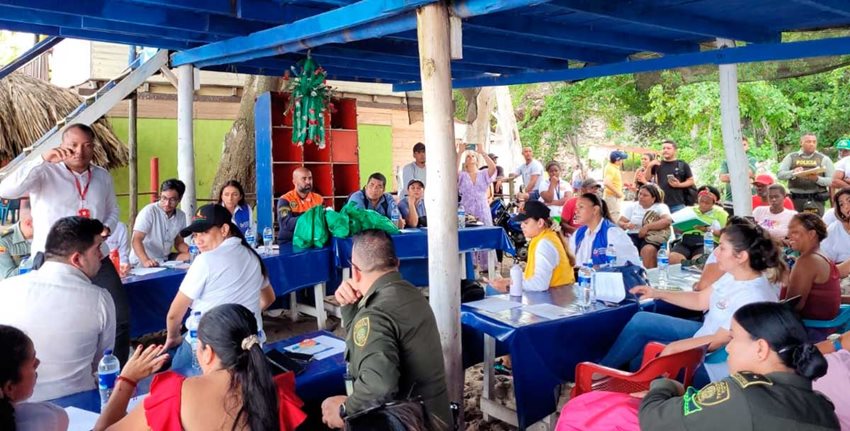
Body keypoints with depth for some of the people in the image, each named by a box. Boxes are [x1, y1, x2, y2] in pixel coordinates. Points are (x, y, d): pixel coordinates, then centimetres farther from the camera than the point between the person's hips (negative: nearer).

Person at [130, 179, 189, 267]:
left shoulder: (181, 216, 4)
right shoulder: (149, 211, -14)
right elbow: (136, 240, -22)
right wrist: (145, 260, -39)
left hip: (165, 260, 5)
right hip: (142, 263, -5)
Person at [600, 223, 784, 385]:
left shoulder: (754, 298, -32)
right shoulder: (735, 276, -5)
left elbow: (718, 341, -26)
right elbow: (700, 300, 8)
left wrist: (673, 348, -22)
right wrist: (658, 294, 4)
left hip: (714, 363, -9)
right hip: (704, 334, 9)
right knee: (640, 320, 5)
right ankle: (603, 368, 18)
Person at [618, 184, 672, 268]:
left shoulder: (660, 207, 5)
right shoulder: (632, 206, 16)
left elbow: (668, 220, -15)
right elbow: (619, 223, 13)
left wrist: (647, 227, -19)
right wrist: (626, 225, -11)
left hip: (651, 238, -3)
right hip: (633, 235, 3)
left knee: (648, 250, -36)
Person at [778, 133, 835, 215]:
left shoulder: (824, 159, 9)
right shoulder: (791, 157, 11)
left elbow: (832, 180, 2)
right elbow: (779, 174, 0)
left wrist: (817, 179, -16)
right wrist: (793, 172, -19)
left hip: (815, 200, -1)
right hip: (796, 199, 1)